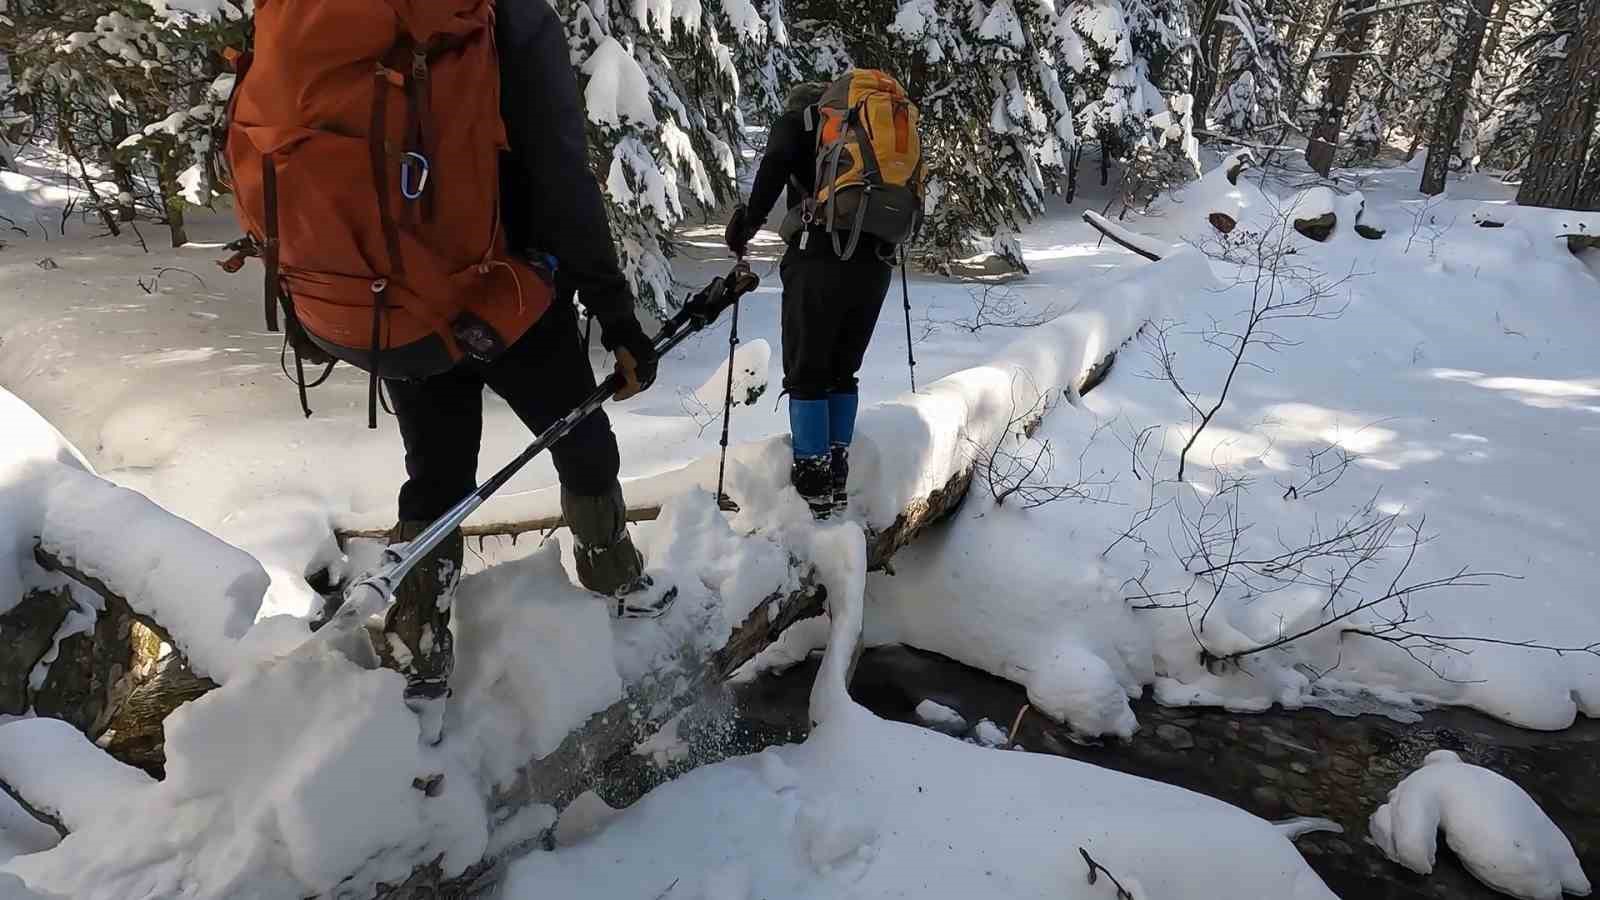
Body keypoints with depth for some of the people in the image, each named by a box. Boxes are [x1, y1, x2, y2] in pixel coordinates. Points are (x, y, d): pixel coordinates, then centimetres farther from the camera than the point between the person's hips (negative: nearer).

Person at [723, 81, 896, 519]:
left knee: (806, 374, 3)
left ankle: (814, 487, 2)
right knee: (843, 371, 15)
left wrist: (748, 223, -4)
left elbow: (775, 165, -10)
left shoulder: (795, 121, 12)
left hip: (820, 260, -5)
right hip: (875, 264, 5)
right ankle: (837, 481, 15)